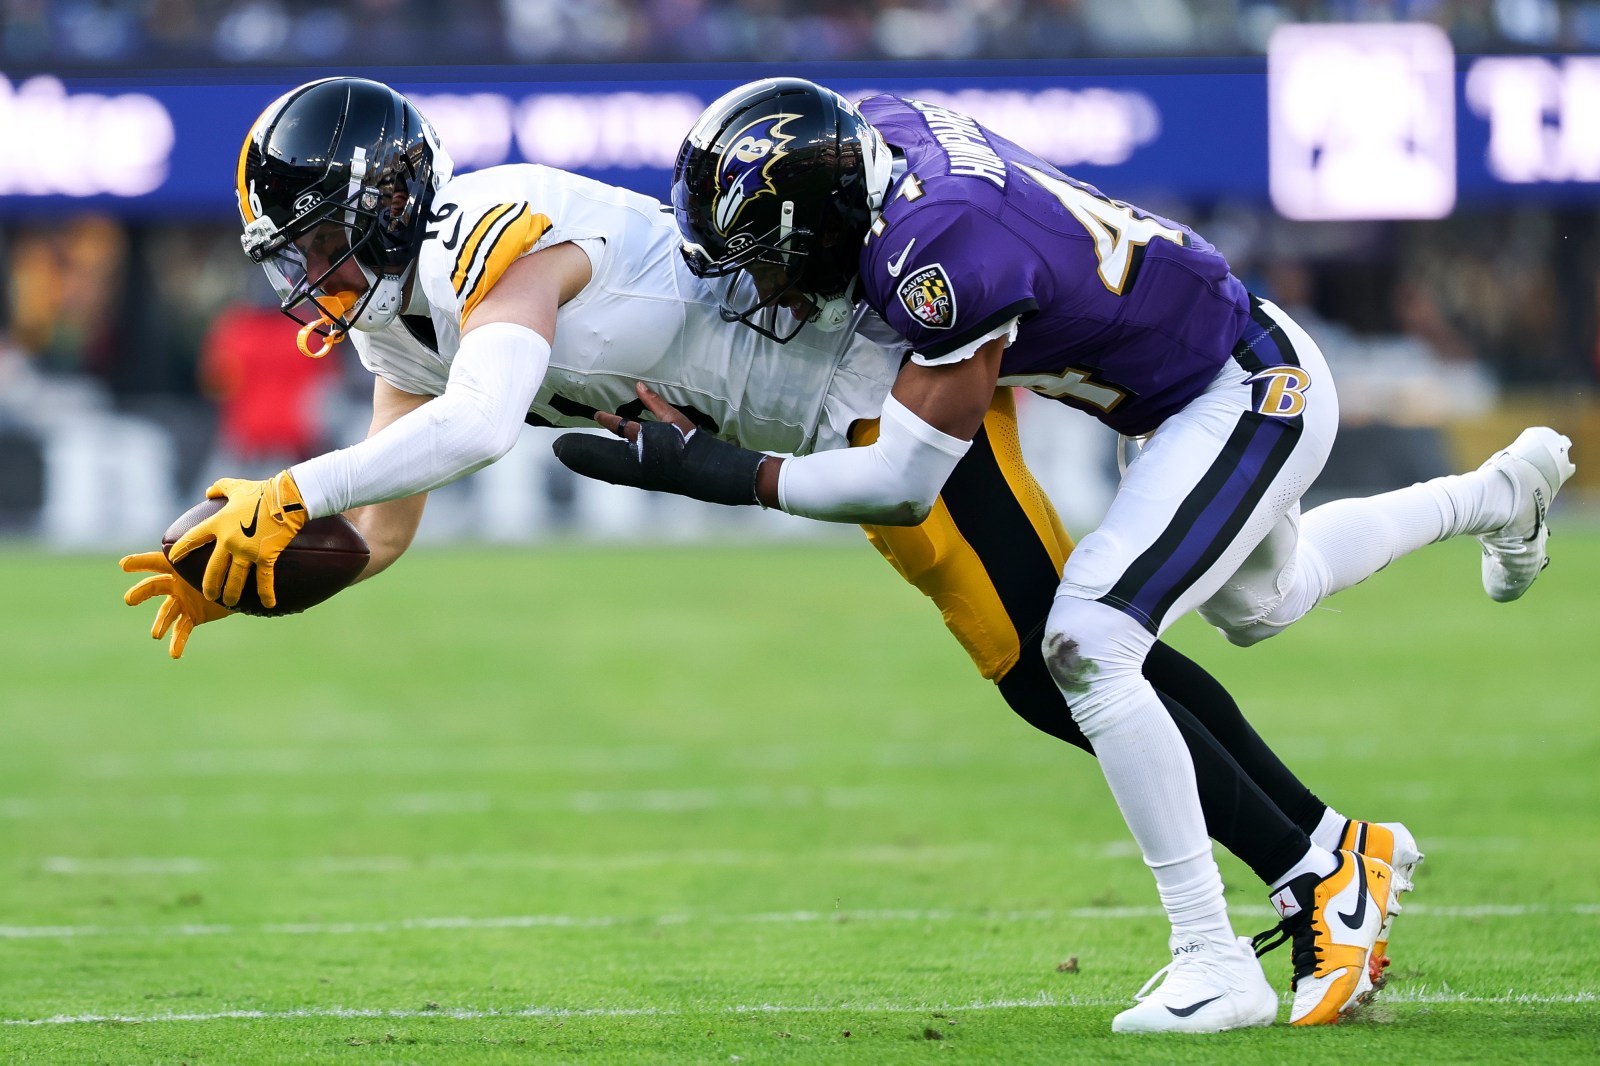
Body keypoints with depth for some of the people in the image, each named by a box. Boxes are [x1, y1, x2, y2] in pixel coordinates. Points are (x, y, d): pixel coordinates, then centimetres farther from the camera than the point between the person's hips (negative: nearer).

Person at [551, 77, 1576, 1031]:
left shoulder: (945, 258, -35)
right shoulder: (879, 127, -11)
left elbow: (905, 483, -27)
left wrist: (714, 473, -25)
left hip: (1252, 396, -10)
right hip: (1240, 374, 10)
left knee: (1090, 645, -21)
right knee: (1257, 604, 35)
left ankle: (1216, 964, -17)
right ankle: (1500, 494, 59)